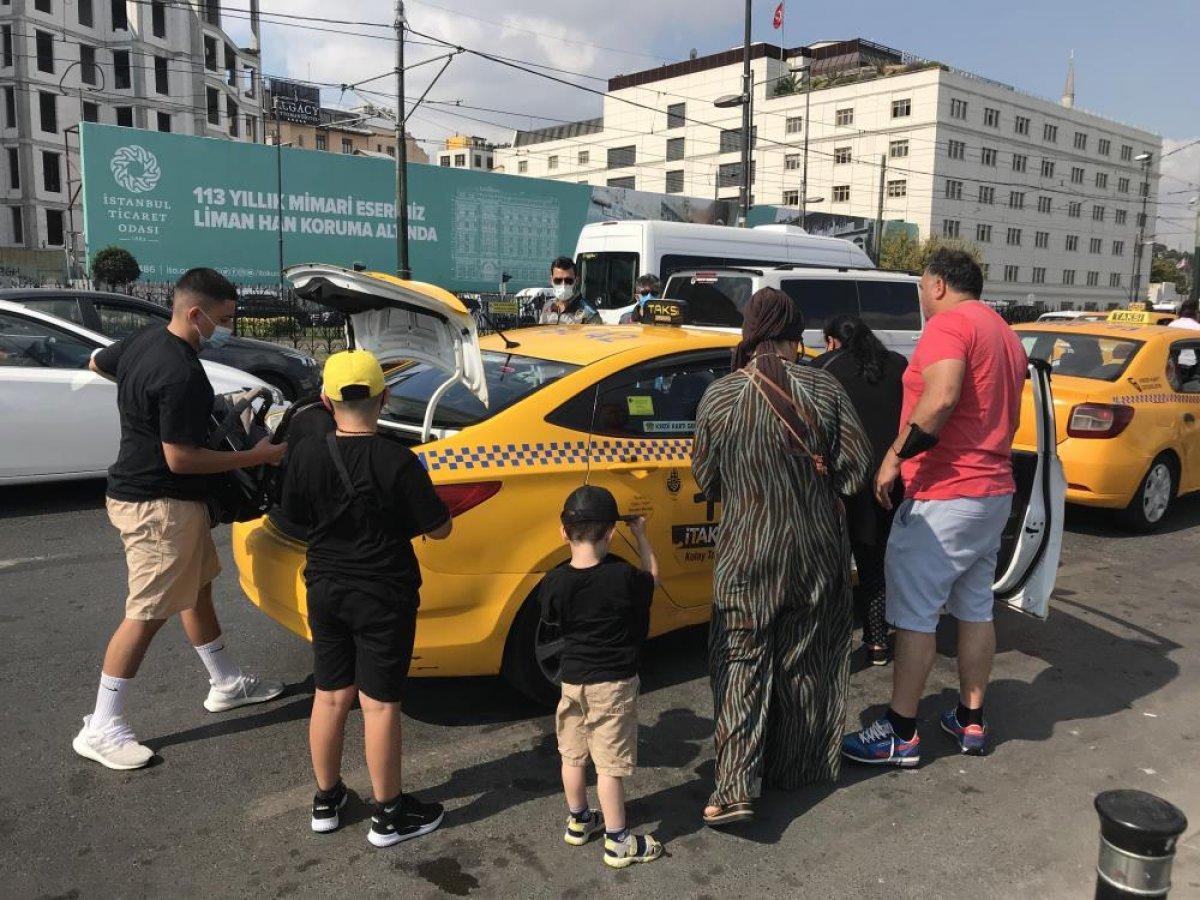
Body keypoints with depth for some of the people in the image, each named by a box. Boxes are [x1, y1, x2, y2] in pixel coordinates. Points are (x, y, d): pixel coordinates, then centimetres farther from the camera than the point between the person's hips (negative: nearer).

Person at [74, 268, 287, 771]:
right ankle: (101, 729, 8)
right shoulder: (182, 374, -27)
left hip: (138, 489, 11)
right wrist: (256, 457, -20)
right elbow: (180, 459, -26)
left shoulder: (145, 339, 3)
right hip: (158, 505, -11)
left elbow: (97, 362, 23)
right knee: (147, 614, -2)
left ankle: (226, 684, 33)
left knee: (197, 588, 19)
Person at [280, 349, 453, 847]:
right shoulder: (397, 461, -19)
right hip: (384, 596, -4)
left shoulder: (306, 454, -8)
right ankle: (389, 814, 20)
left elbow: (294, 516, 5)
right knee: (379, 703, 6)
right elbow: (438, 528, -13)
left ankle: (326, 800, 33)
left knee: (330, 695, 17)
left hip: (325, 590, 4)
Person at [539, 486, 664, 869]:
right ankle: (618, 842, 15)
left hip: (573, 679, 4)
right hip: (614, 683, -4)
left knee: (574, 755, 19)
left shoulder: (554, 582, -13)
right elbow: (652, 577, 0)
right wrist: (640, 535, 8)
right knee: (610, 764, 4)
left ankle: (577, 821, 37)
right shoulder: (624, 577, -22)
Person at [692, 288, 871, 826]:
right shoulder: (824, 389, -8)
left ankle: (735, 788, -3)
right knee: (806, 662, 16)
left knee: (742, 664, 6)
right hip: (816, 553, 1)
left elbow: (706, 481, 0)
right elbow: (855, 468, -8)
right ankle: (796, 768, 30)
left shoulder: (718, 397, -8)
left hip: (745, 554, -1)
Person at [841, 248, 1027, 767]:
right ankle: (970, 721, 26)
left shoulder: (948, 323, -13)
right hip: (995, 491, 10)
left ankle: (900, 734, 2)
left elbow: (941, 397, -29)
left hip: (944, 495, -10)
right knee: (975, 607, 16)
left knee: (913, 613, -4)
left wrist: (897, 454, -22)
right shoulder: (1005, 335, 18)